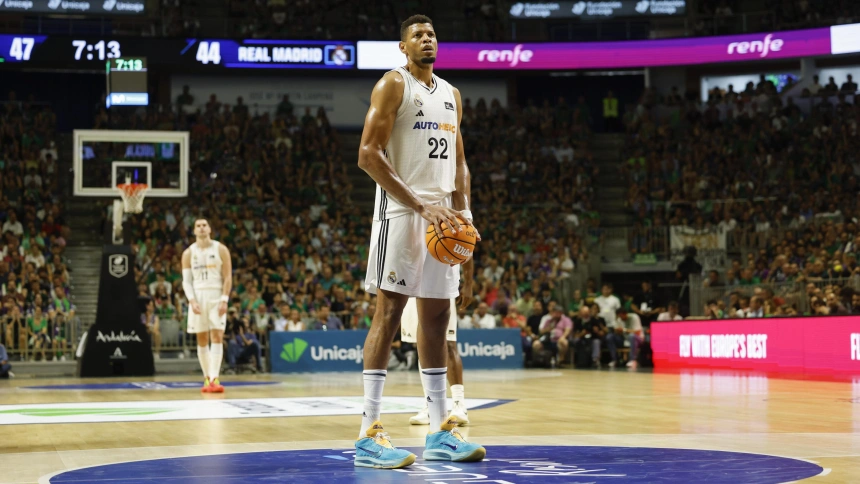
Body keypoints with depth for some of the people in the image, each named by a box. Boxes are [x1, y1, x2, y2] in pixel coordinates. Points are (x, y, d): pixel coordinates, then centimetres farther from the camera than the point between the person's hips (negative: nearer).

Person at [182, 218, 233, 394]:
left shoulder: (221, 250, 1)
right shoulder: (188, 253, 6)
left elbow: (228, 277, -1)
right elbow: (186, 280, 4)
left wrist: (224, 300, -12)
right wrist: (192, 300, -11)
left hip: (216, 297, -2)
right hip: (198, 297, 2)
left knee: (217, 336, -12)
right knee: (202, 339, 4)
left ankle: (214, 378, -16)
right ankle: (207, 378, 12)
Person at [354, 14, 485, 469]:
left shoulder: (451, 94, 18)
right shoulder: (392, 85, -4)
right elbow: (368, 154, -14)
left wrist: (463, 211, 4)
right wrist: (420, 206, -19)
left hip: (441, 214, 7)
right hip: (401, 210, -7)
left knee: (436, 316, 8)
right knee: (389, 312, -11)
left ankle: (439, 432, 12)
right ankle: (369, 436, -11)